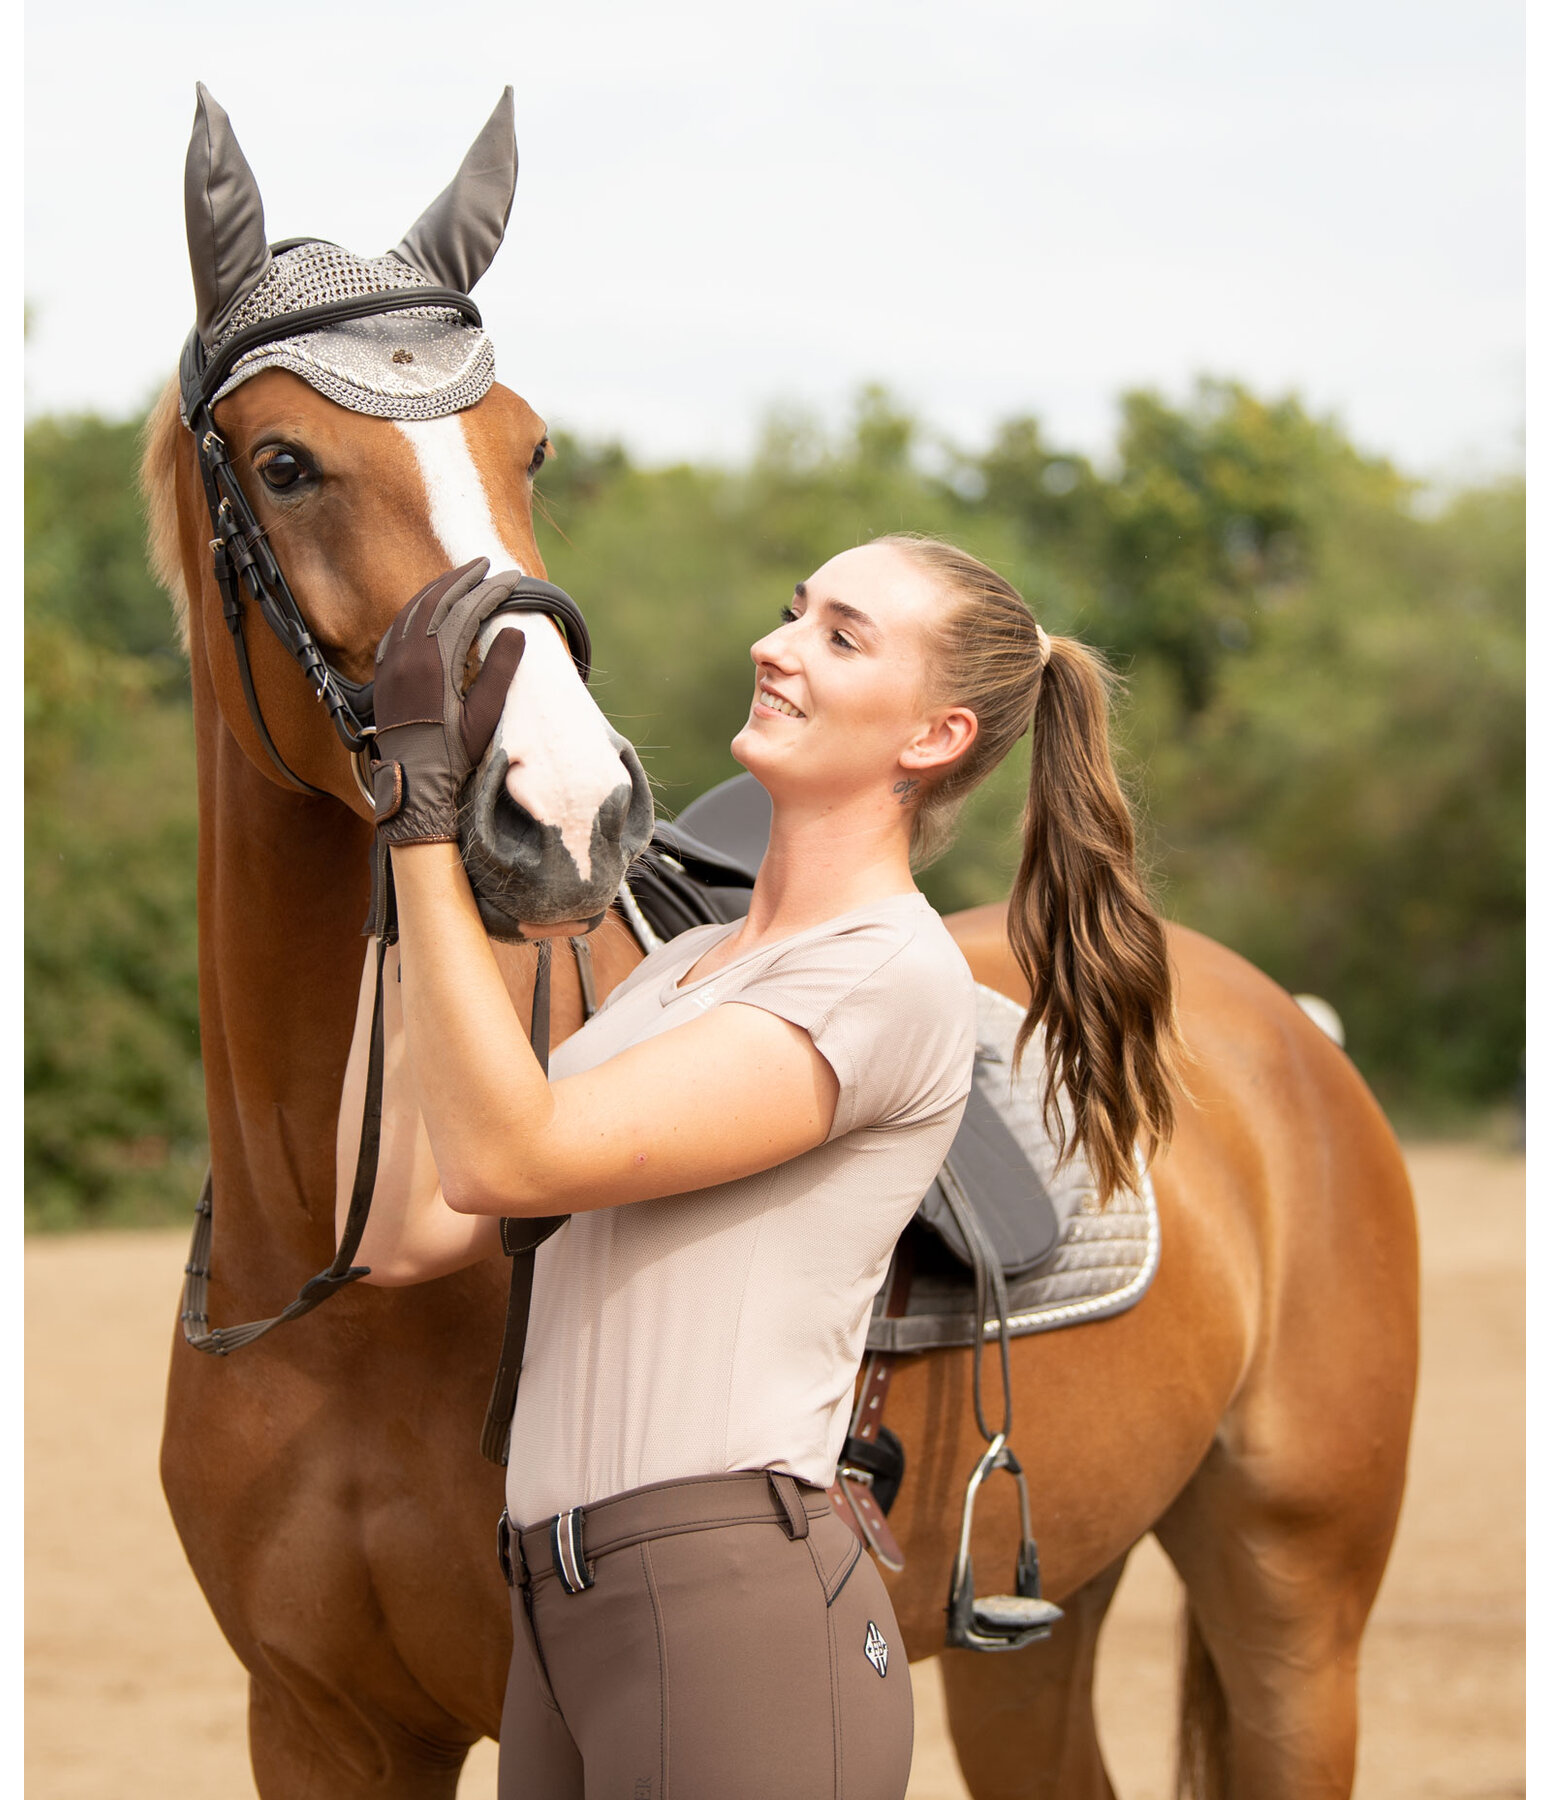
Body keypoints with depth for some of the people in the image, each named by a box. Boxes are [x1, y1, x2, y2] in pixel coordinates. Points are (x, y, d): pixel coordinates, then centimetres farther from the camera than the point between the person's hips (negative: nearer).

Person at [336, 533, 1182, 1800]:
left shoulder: (896, 977, -9)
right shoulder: (683, 968, 18)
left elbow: (508, 1159, -16)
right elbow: (405, 1230, 12)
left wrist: (426, 816, -13)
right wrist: (401, 888, 15)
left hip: (735, 1610, -8)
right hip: (558, 1609, 8)